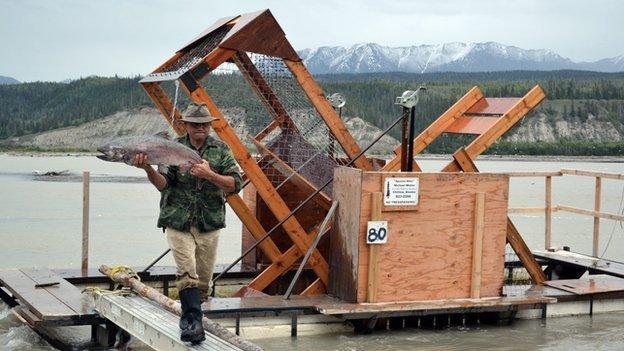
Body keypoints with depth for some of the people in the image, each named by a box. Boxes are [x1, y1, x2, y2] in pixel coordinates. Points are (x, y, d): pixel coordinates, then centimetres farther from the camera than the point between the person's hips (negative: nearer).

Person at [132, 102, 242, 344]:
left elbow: (235, 184, -5)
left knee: (204, 280, 8)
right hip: (178, 222, -2)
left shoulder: (220, 150, 5)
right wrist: (149, 170, -26)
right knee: (187, 273, -18)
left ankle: (188, 320, 25)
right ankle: (193, 322, -22)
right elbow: (163, 184, -6)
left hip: (209, 224, 2)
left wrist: (209, 174, -21)